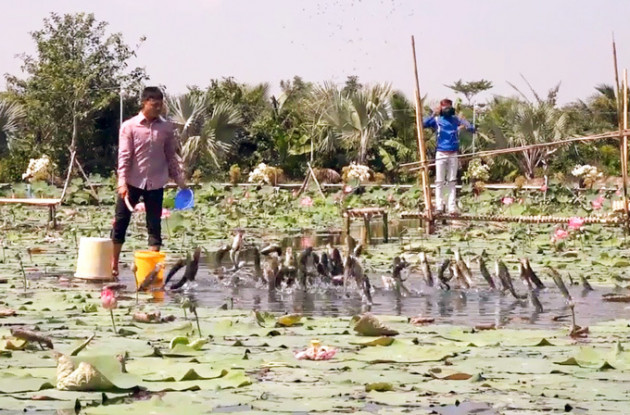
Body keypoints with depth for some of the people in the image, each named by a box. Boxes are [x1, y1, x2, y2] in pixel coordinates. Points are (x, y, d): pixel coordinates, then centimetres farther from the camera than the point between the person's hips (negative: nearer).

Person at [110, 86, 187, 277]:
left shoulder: (166, 127, 5)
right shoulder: (129, 126, -3)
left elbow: (171, 156, 11)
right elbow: (124, 156, -8)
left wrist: (180, 181, 6)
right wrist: (122, 182, -17)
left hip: (155, 183, 2)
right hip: (132, 182, -2)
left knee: (154, 226, 3)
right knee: (120, 223, 1)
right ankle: (113, 265, 9)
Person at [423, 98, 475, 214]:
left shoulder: (456, 120, 7)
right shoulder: (437, 120, 2)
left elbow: (472, 128, 3)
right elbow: (423, 124, -13)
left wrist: (466, 126, -19)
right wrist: (433, 115, -23)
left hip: (453, 154, 2)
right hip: (441, 154, -2)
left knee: (452, 181, 4)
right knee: (440, 181, -1)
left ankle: (452, 207, 5)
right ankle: (439, 206, 1)